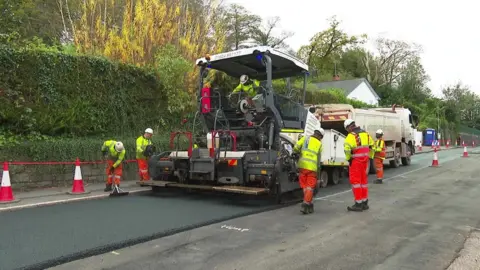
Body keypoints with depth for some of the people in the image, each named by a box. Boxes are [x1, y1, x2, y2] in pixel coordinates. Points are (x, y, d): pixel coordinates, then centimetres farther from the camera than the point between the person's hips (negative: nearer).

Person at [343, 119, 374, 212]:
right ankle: (365, 203, 22)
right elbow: (371, 146, 18)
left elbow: (347, 148, -27)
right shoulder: (365, 133, 11)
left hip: (356, 161, -8)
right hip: (364, 160, 8)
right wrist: (369, 157, 23)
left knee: (355, 181, -2)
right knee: (363, 180, 15)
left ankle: (358, 204, -1)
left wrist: (348, 158, -12)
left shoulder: (351, 135, -14)